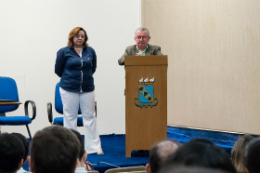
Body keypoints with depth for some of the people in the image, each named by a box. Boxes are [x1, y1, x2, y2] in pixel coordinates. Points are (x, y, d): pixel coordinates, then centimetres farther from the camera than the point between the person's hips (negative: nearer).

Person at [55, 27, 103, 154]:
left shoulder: (90, 51, 4)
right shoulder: (64, 52, -3)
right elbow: (58, 70, 3)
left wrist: (85, 77, 10)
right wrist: (70, 78, 11)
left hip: (88, 89, 2)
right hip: (69, 89, -2)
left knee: (90, 117, 3)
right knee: (70, 117, 5)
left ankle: (94, 147, 7)